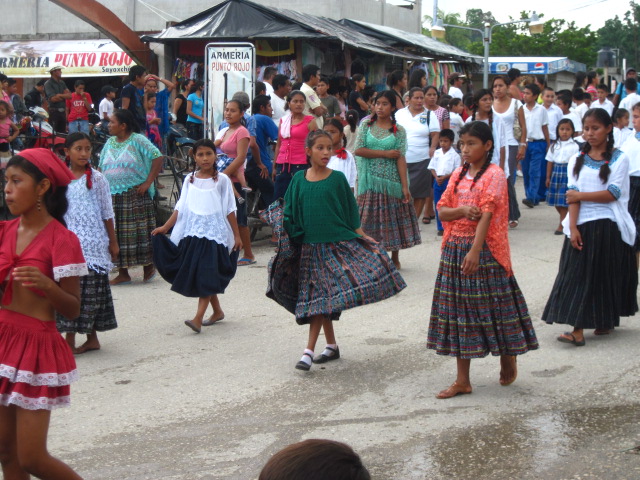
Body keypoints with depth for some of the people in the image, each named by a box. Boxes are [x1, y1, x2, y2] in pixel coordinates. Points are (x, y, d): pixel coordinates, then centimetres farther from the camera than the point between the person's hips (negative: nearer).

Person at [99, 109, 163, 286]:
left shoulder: (138, 140, -5)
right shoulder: (110, 142, 14)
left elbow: (158, 158, -10)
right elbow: (101, 168, 17)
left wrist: (148, 183, -13)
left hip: (135, 195, -6)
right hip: (112, 196, 6)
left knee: (139, 231, -2)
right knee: (118, 234, 4)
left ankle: (148, 267, 13)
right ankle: (123, 273, 10)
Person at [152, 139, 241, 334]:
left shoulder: (222, 180, -1)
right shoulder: (189, 180, 8)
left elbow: (230, 210, 1)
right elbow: (180, 207, 9)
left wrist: (236, 235, 2)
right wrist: (165, 227, 0)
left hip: (214, 232, -4)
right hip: (192, 232, 4)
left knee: (207, 276, -11)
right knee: (196, 275, 8)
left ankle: (198, 318, -17)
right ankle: (217, 311, 25)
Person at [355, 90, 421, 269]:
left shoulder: (399, 131, 2)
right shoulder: (366, 125, 6)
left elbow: (401, 159, -4)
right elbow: (358, 150, -5)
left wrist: (405, 186, -11)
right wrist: (386, 153, -9)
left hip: (391, 181, -1)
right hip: (370, 181, 1)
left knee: (393, 218, 4)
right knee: (371, 219, 1)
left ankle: (395, 258, 17)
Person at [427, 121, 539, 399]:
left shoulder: (494, 175, -8)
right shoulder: (458, 175, 12)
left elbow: (486, 215, -18)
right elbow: (442, 211, 8)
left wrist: (475, 251, -27)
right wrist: (463, 210, -13)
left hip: (484, 249, -6)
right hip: (455, 248, 6)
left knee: (493, 306, 0)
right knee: (458, 310, 6)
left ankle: (508, 360, 27)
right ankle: (462, 380, 11)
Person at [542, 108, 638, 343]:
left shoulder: (619, 159, -2)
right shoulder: (577, 160, 9)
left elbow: (613, 193, -12)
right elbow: (573, 196, -2)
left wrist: (580, 195, -10)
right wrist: (572, 228, -12)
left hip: (609, 226, -3)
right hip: (582, 226, 3)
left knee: (608, 275, 4)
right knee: (578, 274, -3)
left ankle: (607, 320, 21)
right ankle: (578, 329, -4)